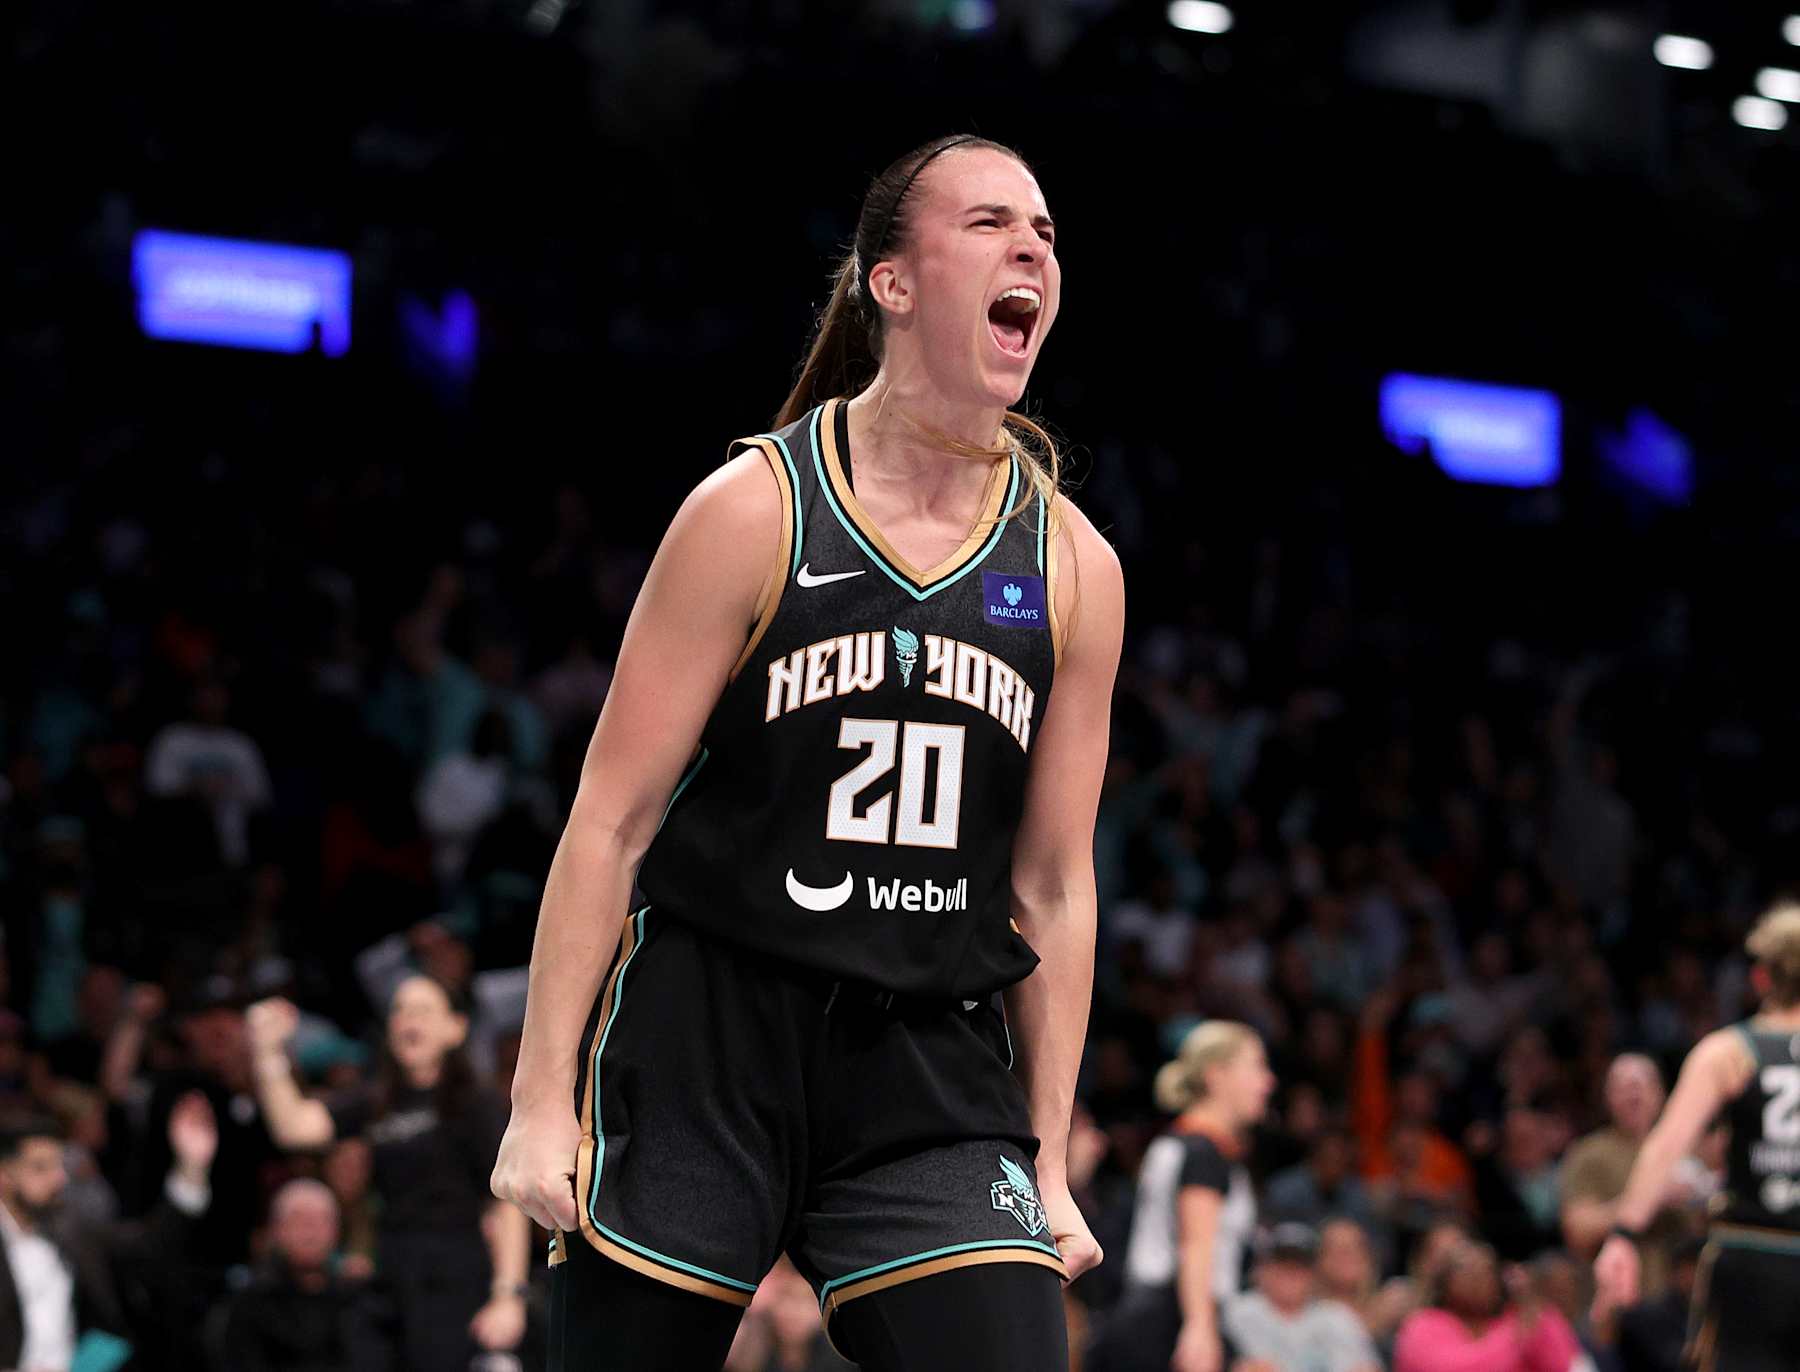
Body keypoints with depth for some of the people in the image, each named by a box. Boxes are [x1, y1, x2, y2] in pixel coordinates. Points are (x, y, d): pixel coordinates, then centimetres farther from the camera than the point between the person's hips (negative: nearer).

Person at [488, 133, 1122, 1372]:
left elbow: (1054, 888, 11)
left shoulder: (1075, 569, 5)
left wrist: (1047, 1161, 9)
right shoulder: (755, 510, -5)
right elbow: (610, 824, -5)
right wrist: (543, 1101, -9)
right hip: (705, 1031, -2)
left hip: (931, 1079, 3)